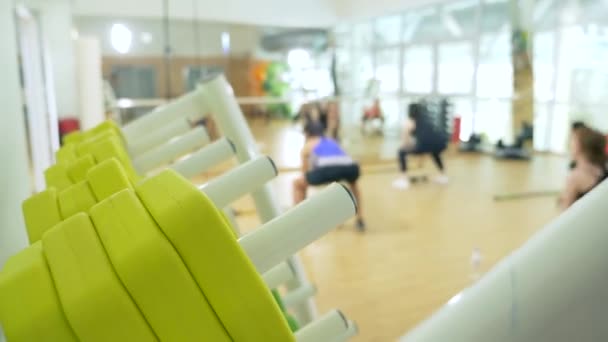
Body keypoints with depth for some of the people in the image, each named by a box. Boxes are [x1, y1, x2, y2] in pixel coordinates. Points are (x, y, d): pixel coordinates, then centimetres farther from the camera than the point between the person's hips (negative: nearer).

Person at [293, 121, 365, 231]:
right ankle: (360, 220, 32)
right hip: (349, 167, 4)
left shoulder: (307, 145, 31)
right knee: (353, 183, 41)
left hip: (327, 168, -4)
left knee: (297, 184, 23)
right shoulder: (332, 141, 42)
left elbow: (305, 173, 39)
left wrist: (301, 203, 52)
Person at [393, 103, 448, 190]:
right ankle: (443, 176, 41)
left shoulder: (409, 121, 17)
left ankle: (404, 180, 8)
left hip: (425, 144, -6)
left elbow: (406, 141, 14)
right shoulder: (426, 120, 34)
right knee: (435, 153, 42)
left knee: (401, 152, 15)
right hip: (441, 144, 6)